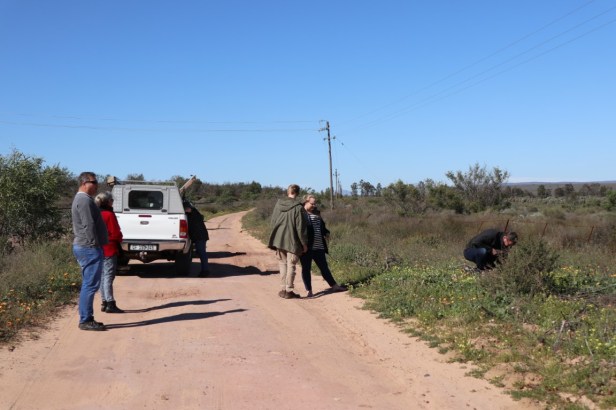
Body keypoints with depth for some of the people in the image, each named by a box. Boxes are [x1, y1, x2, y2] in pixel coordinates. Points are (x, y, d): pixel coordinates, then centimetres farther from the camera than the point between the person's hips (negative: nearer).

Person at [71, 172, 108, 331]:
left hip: (83, 247, 11)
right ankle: (86, 320, -5)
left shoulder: (81, 199, 20)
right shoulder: (85, 200, -14)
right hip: (90, 248, -11)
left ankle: (86, 319, 18)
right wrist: (95, 245, -18)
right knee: (90, 285, -8)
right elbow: (89, 226, -21)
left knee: (88, 285, 13)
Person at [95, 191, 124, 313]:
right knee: (108, 277, -8)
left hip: (100, 249, 8)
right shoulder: (109, 214, -14)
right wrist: (119, 240, 6)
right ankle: (110, 304, -8)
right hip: (109, 249, -8)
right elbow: (116, 233, -13)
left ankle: (104, 303, 16)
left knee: (103, 277, 12)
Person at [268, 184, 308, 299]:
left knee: (283, 264, 14)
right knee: (291, 266, 4)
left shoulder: (278, 204, 1)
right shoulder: (298, 207, -14)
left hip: (279, 240, 4)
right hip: (292, 241, -4)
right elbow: (301, 228, -13)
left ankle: (284, 289, 18)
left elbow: (273, 221, 9)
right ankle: (289, 291, 6)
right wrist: (304, 243, -4)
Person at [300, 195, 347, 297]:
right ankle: (309, 291, 11)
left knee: (324, 267, 15)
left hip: (318, 247, 7)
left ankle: (334, 286, 23)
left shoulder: (316, 213, 15)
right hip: (306, 247, -7)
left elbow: (322, 226, 26)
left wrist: (326, 233, 6)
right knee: (306, 268, 5)